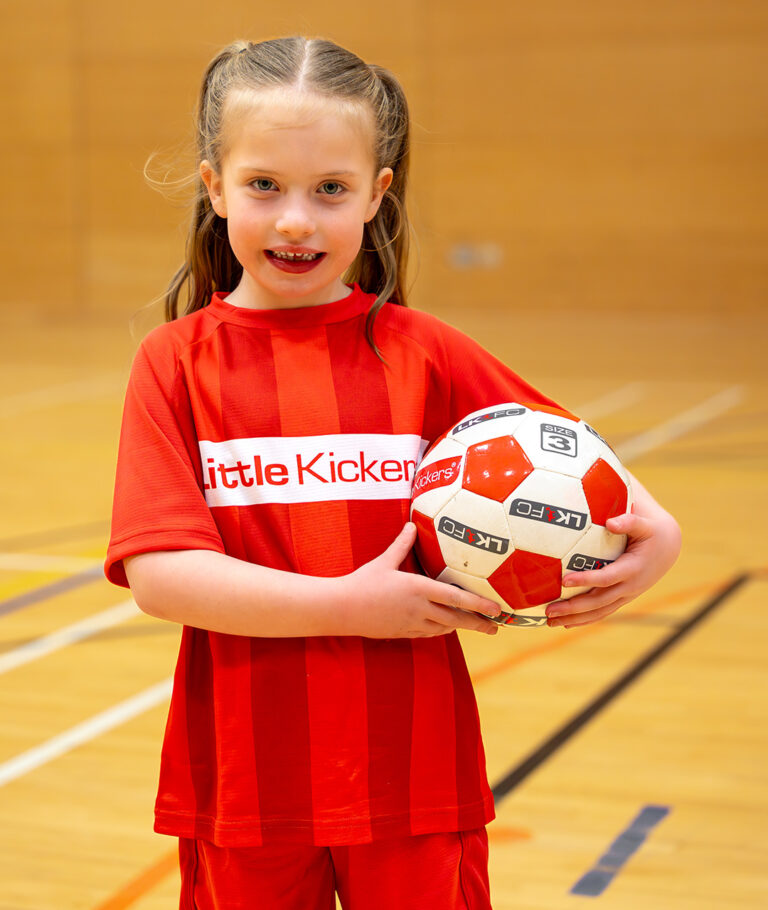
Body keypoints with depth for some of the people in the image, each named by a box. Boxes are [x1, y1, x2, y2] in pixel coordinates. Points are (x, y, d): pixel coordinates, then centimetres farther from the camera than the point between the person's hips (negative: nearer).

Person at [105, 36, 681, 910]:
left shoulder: (421, 353, 0)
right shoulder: (176, 360, -4)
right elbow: (160, 574, -13)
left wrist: (655, 530, -15)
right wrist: (347, 606, -19)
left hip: (412, 770, 1)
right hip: (242, 773, 0)